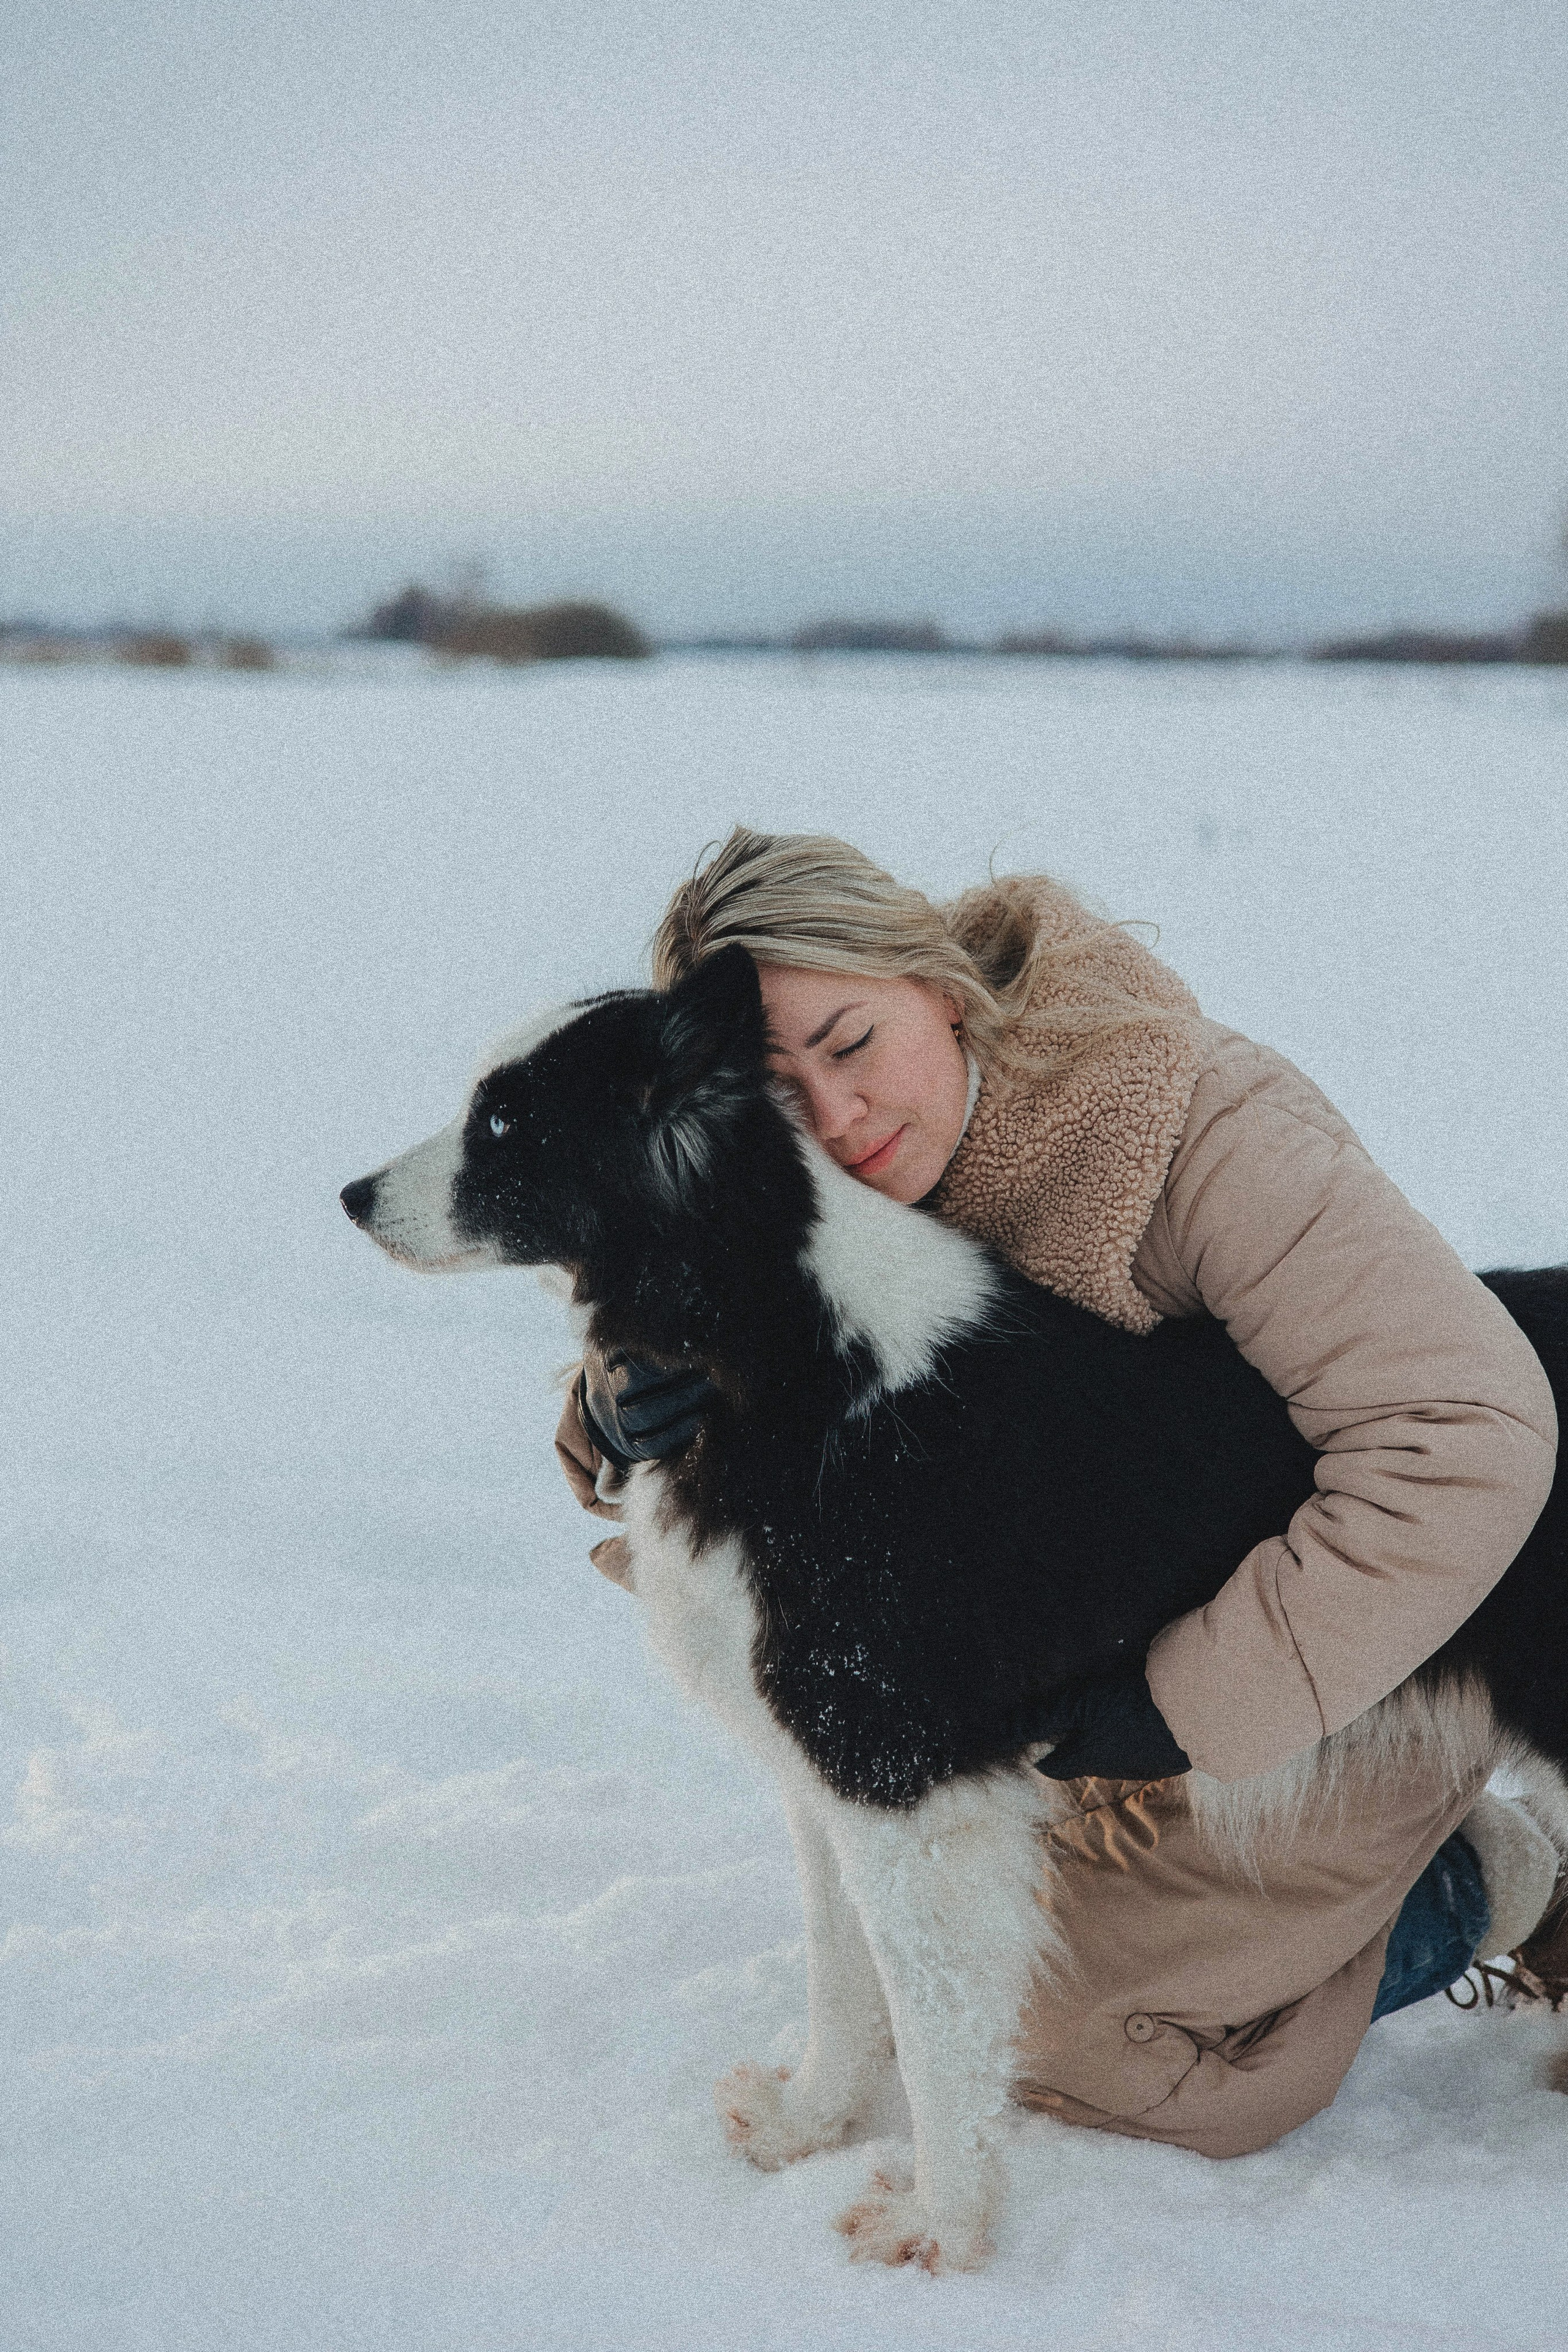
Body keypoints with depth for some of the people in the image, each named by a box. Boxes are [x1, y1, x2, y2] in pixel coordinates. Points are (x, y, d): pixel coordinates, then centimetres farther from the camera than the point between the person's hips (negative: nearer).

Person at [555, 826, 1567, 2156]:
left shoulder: (1201, 1129, -31)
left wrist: (1178, 1712, -36)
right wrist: (630, 1428, -30)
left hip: (1326, 1695, -6)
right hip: (1099, 1649, 6)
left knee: (1066, 2040, -2)